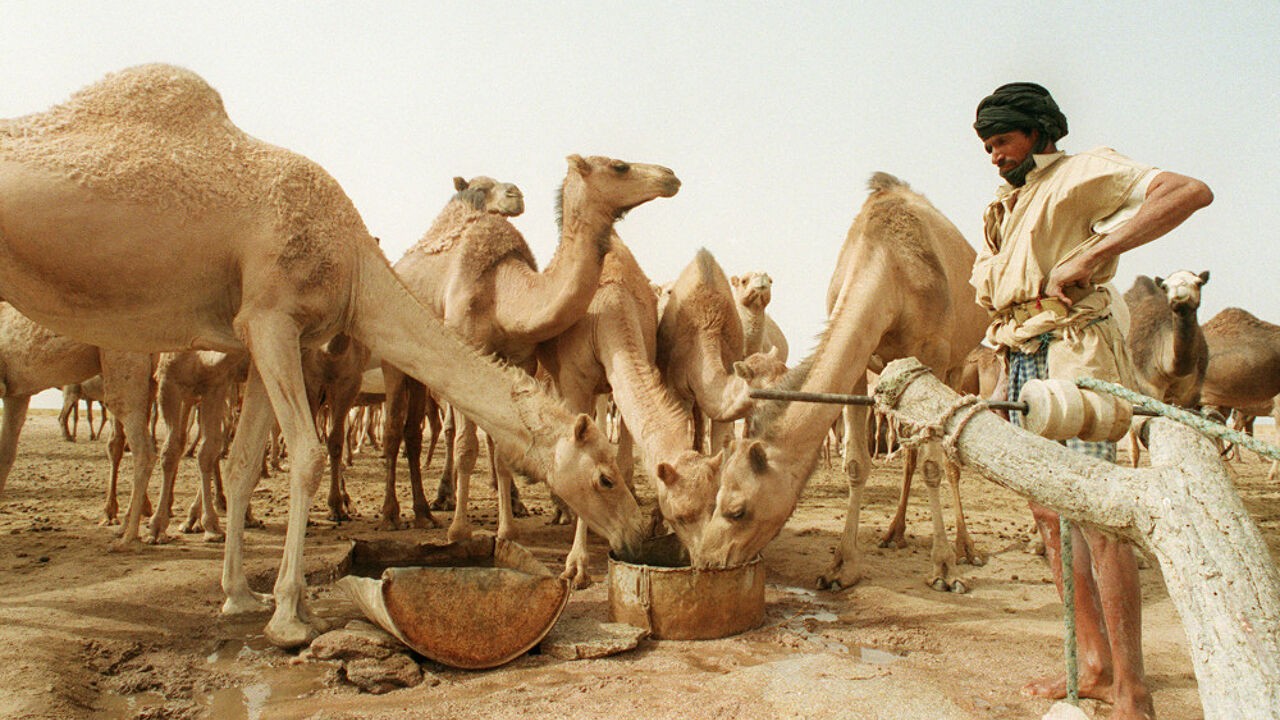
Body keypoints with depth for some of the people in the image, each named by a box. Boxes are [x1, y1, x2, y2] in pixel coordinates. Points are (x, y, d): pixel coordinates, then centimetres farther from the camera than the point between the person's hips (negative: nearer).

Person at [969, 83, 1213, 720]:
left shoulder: (1084, 172, 0)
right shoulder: (1004, 208, 23)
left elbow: (1191, 191, -16)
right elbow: (985, 286, 27)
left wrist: (1089, 256, -23)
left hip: (1072, 352, -8)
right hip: (1021, 361, 9)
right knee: (1050, 512, 7)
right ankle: (1093, 665, 16)